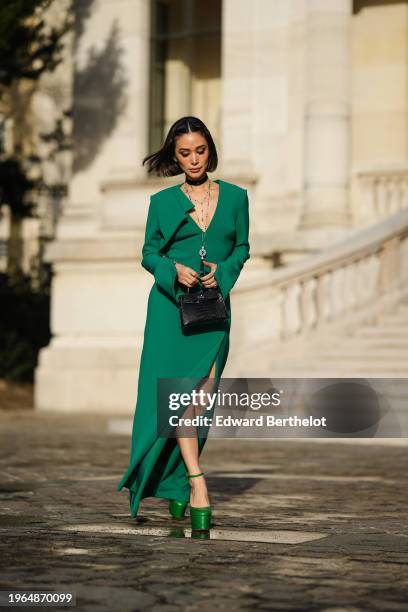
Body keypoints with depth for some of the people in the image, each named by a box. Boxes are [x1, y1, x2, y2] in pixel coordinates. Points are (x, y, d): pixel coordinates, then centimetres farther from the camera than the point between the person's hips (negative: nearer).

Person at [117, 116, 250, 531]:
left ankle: (175, 483, 9)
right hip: (170, 306, -1)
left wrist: (221, 272, -5)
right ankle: (196, 482, -15)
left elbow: (241, 247, 14)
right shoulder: (163, 202, 5)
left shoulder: (235, 197, 9)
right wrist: (174, 269, -11)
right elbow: (149, 253, 9)